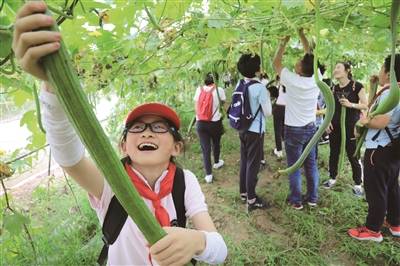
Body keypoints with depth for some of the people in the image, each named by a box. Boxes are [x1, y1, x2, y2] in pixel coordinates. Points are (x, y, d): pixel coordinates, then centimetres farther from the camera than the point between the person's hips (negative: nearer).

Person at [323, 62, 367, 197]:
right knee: (333, 153, 13)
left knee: (352, 156, 2)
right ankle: (332, 178, 29)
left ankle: (358, 184, 16)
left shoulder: (357, 86, -9)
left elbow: (365, 105, -8)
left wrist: (350, 104, -23)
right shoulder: (334, 88, 6)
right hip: (335, 126, 5)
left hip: (351, 127, -5)